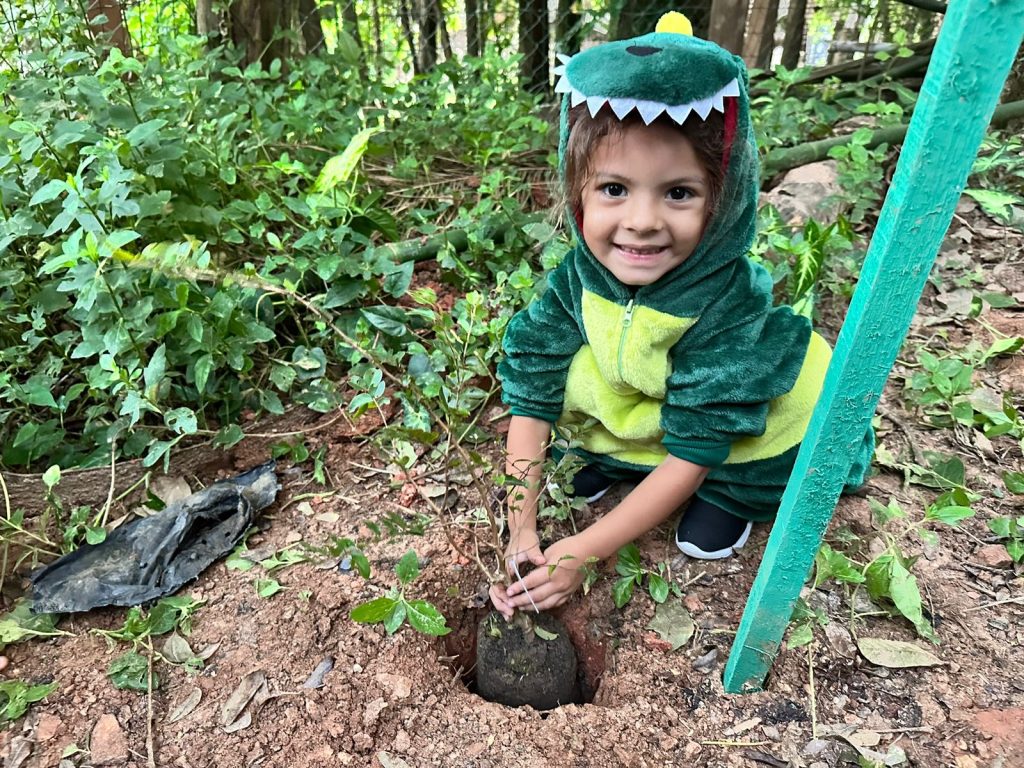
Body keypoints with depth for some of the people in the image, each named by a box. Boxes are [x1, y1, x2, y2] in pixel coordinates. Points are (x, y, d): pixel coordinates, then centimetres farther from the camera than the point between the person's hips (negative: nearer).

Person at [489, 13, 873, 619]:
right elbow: (531, 397, -19)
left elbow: (692, 453, -29)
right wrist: (521, 532, -22)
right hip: (637, 407, 3)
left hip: (759, 434, -2)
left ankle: (732, 495, 2)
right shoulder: (578, 278, -24)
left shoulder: (728, 303, -34)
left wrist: (583, 552, -27)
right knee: (570, 369, -21)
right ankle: (618, 454, 6)